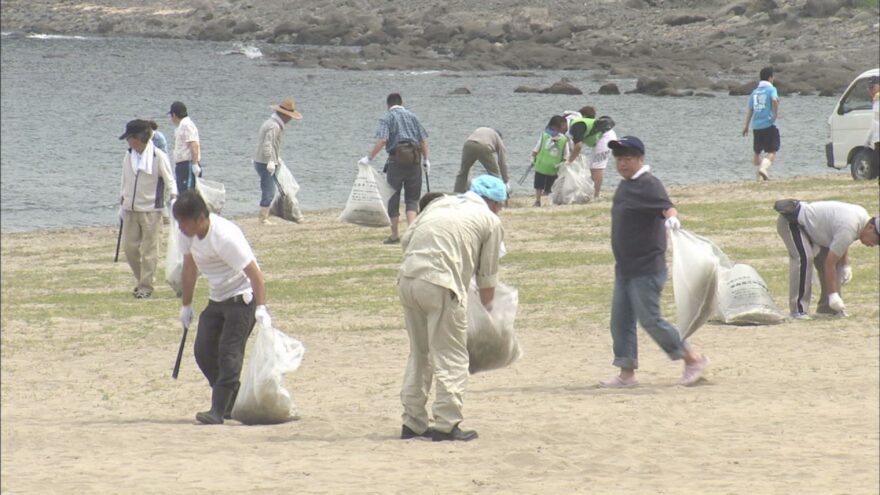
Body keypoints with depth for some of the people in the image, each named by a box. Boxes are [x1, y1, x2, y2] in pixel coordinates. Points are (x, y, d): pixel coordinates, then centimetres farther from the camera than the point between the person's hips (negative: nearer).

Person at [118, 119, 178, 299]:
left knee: (149, 249, -1)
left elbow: (169, 180, -5)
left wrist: (174, 197, -22)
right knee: (129, 246, 5)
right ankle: (143, 279, 23)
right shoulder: (129, 156, 7)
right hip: (130, 209, 5)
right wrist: (121, 204, 18)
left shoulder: (158, 157, -9)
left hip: (150, 210, -5)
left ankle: (146, 286, 5)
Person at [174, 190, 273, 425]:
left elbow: (255, 273, -28)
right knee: (204, 351, 2)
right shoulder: (187, 234, -5)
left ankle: (219, 410, -19)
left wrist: (261, 308, -36)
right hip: (217, 298, 8)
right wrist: (186, 305, 17)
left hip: (242, 297, -8)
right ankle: (232, 403, 15)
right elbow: (190, 267, 11)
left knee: (229, 352, -17)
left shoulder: (225, 237, -28)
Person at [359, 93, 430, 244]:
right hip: (414, 159, 3)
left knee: (393, 198, 8)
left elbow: (382, 139, -14)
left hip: (396, 159, -3)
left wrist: (369, 158, -10)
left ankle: (394, 235, 12)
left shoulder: (387, 118, 0)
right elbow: (423, 139, 10)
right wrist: (426, 160, 17)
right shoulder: (412, 116, 13)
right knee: (412, 198, 8)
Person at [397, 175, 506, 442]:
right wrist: (486, 310, 26)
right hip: (441, 284, -6)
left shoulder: (439, 203, 25)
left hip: (407, 278, 6)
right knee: (451, 357, 3)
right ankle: (446, 424, -2)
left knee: (419, 353, 18)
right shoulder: (490, 221, 12)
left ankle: (412, 422, 20)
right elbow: (487, 276, 14)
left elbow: (406, 238, 16)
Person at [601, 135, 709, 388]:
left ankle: (693, 359, 2)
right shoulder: (625, 185, 13)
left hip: (646, 269, -10)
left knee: (650, 319, -9)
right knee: (620, 320, 9)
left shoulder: (648, 185, -15)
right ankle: (626, 374, 15)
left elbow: (667, 206, -32)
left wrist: (671, 217, -54)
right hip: (625, 268, 10)